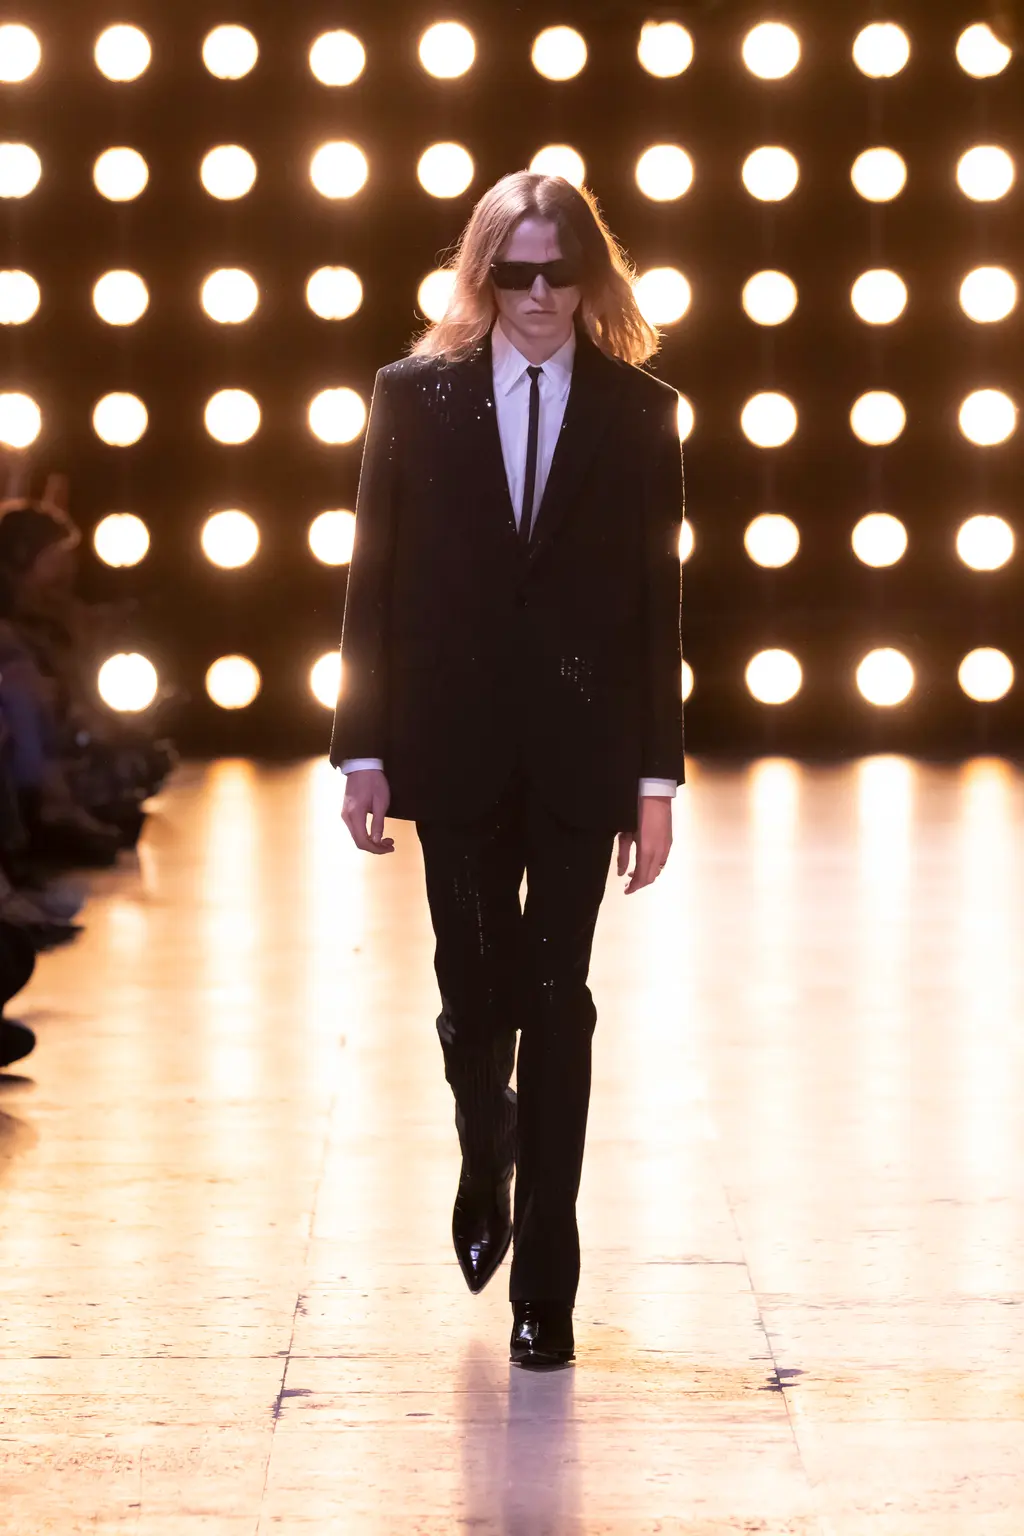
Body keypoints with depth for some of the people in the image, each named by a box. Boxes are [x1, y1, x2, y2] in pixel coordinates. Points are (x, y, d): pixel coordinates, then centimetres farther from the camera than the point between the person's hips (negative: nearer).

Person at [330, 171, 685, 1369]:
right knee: (476, 987, 5)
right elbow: (373, 583, 2)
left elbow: (659, 605, 2)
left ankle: (544, 1278, 11)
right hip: (455, 743, 0)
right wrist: (363, 747, -2)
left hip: (581, 750, 0)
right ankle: (486, 1168, 38)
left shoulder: (639, 414, 2)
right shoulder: (414, 396, 2)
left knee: (558, 1000, 2)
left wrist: (657, 774, -2)